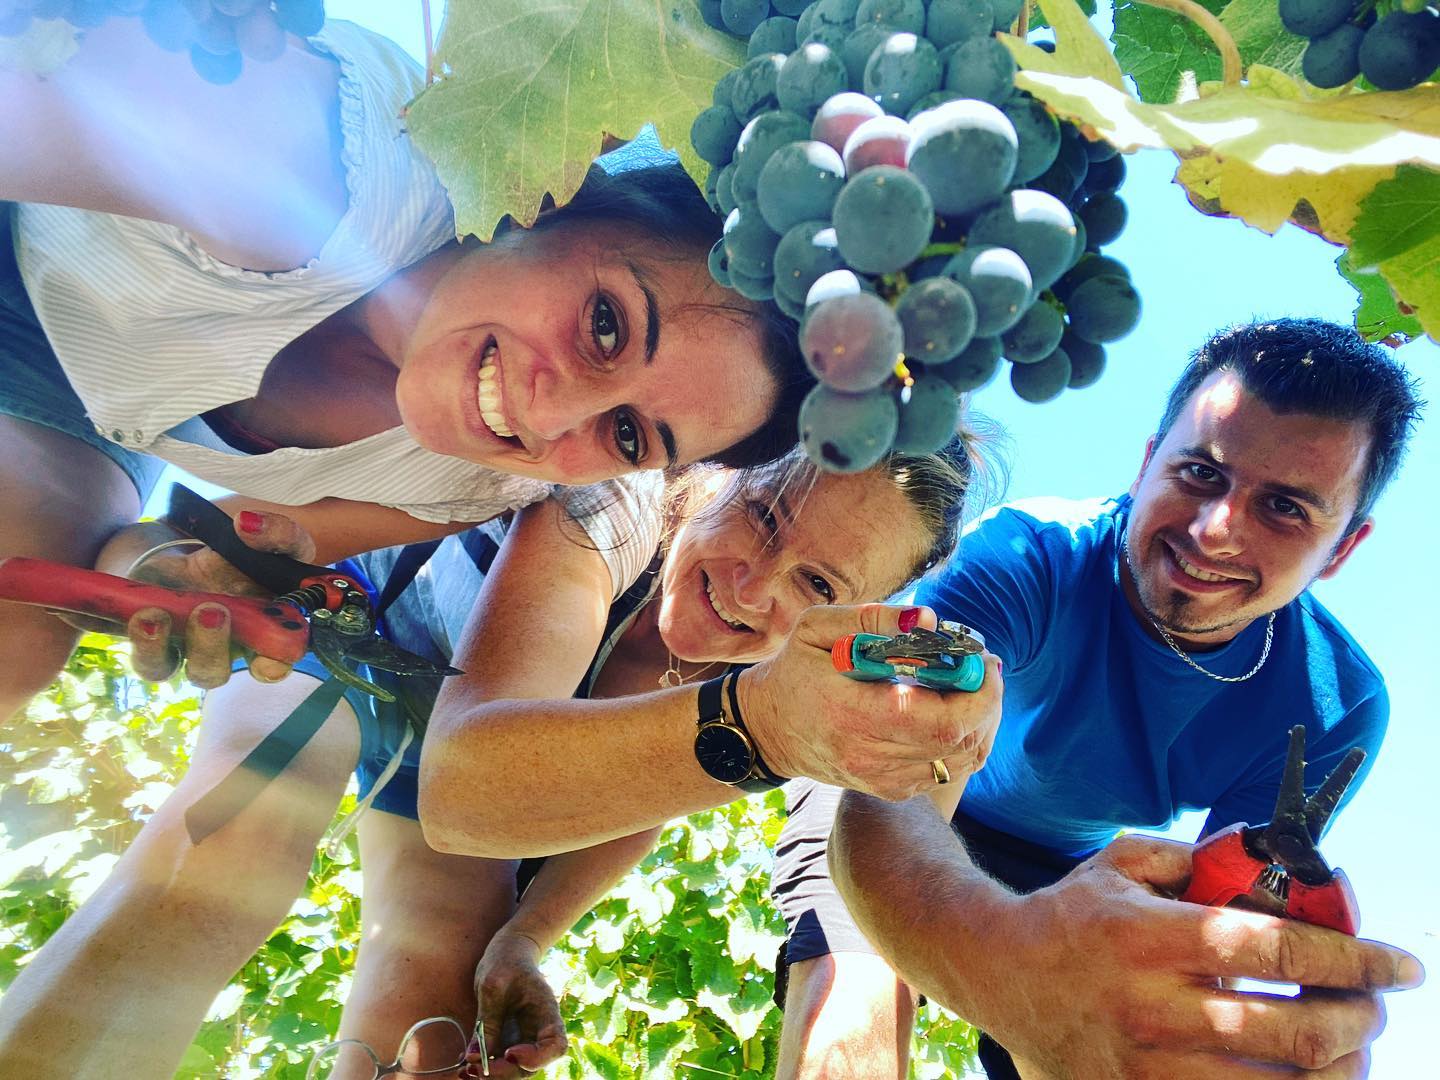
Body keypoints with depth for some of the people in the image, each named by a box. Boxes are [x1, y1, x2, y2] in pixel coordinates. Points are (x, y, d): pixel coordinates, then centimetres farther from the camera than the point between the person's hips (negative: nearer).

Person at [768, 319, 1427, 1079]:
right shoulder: (1025, 555, -35)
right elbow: (888, 805, -49)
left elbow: (1218, 935, -24)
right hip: (900, 814, -3)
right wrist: (999, 952, -72)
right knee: (856, 995, -29)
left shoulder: (1335, 709, -21)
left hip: (1067, 864, 4)